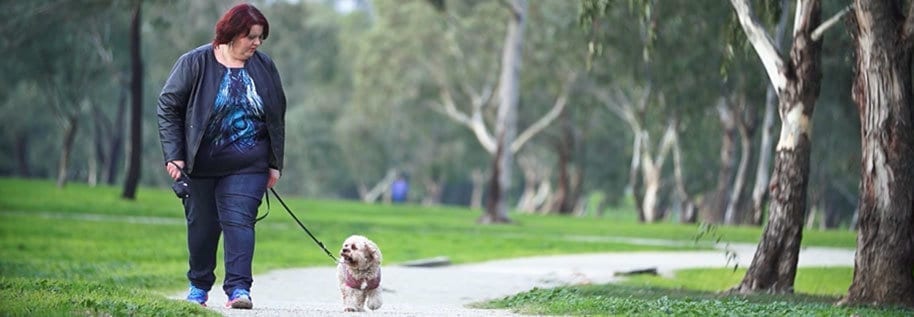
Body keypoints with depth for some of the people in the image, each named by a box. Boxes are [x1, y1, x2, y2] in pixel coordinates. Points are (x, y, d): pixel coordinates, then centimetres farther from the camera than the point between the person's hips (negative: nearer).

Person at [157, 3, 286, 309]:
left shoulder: (265, 67, 3)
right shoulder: (194, 63, -6)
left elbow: (277, 118, 11)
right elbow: (168, 107, -3)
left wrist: (275, 164, 8)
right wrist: (173, 154, -10)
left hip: (248, 166, 1)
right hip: (201, 166, -1)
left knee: (239, 221, -13)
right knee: (202, 225, 9)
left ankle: (239, 288, -18)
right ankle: (199, 286, 27)